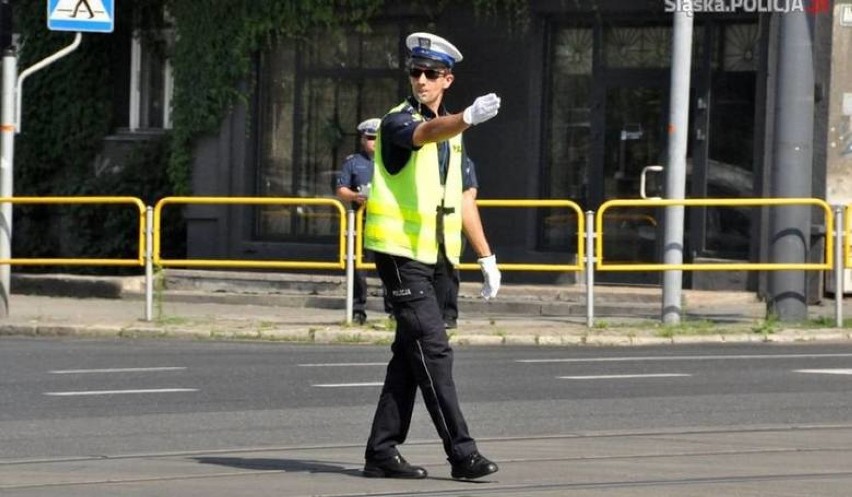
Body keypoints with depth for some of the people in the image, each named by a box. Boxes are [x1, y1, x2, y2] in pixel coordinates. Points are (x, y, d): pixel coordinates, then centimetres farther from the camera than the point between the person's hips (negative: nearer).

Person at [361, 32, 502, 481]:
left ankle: (382, 452, 13)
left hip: (430, 256, 8)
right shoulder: (398, 122, -10)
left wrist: (486, 256, 17)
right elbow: (426, 134, -35)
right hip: (399, 251, -8)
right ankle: (461, 453, -16)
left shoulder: (450, 133, 15)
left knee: (410, 355, 8)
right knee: (433, 350, -13)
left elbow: (459, 199, 20)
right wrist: (468, 118, -54)